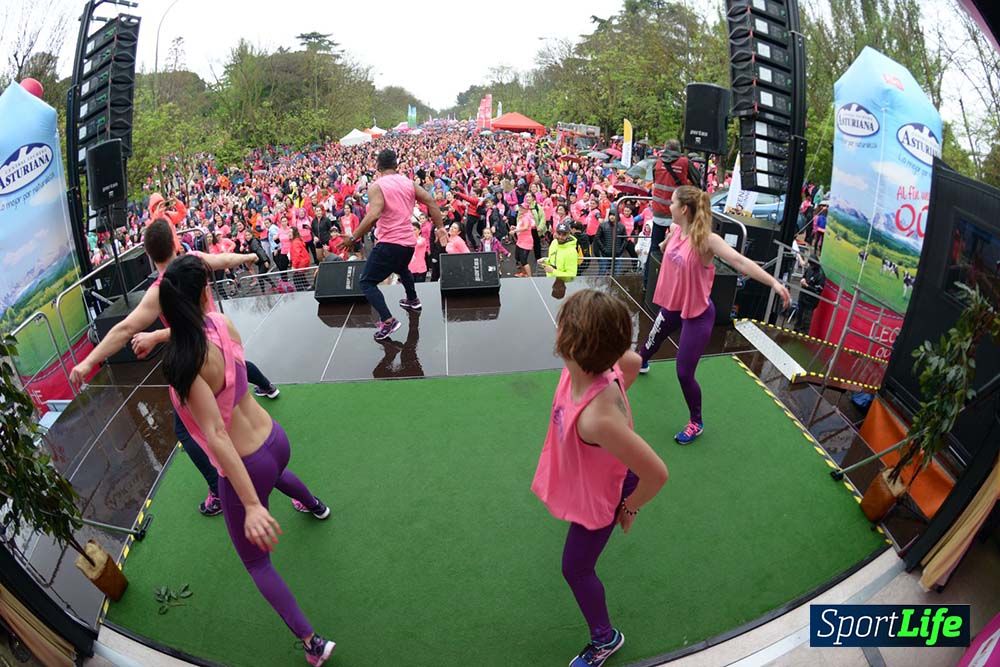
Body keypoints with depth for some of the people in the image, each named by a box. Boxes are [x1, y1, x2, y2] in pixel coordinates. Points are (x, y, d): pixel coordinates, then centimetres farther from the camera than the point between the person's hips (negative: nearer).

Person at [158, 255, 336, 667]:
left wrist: (251, 505, -35)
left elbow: (217, 436, -33)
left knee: (255, 562, 15)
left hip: (245, 466, -7)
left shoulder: (183, 362, -27)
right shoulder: (221, 322, -10)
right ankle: (315, 506, 76)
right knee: (272, 471, 46)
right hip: (274, 437, 7)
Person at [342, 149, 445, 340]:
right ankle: (412, 300, 56)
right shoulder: (408, 182, 8)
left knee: (367, 283, 2)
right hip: (409, 241, 7)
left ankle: (388, 320, -12)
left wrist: (353, 237, -19)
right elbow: (431, 202, 3)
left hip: (389, 243, -7)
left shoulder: (376, 186, -10)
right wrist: (440, 227, 6)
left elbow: (373, 215, -25)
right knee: (401, 268, 39)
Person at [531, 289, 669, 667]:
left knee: (576, 568, 14)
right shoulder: (591, 364, -28)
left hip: (599, 496, -7)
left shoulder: (597, 418, -48)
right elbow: (633, 361, -5)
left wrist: (629, 508, -19)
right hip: (585, 476, 7)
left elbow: (657, 474, -39)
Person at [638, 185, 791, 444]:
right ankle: (640, 363, 68)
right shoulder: (675, 229, -6)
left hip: (697, 313, -7)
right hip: (672, 305, 7)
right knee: (653, 340, 32)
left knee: (684, 373, -4)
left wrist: (773, 281, -51)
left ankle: (696, 423, 21)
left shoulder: (706, 239, -26)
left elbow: (740, 261, -38)